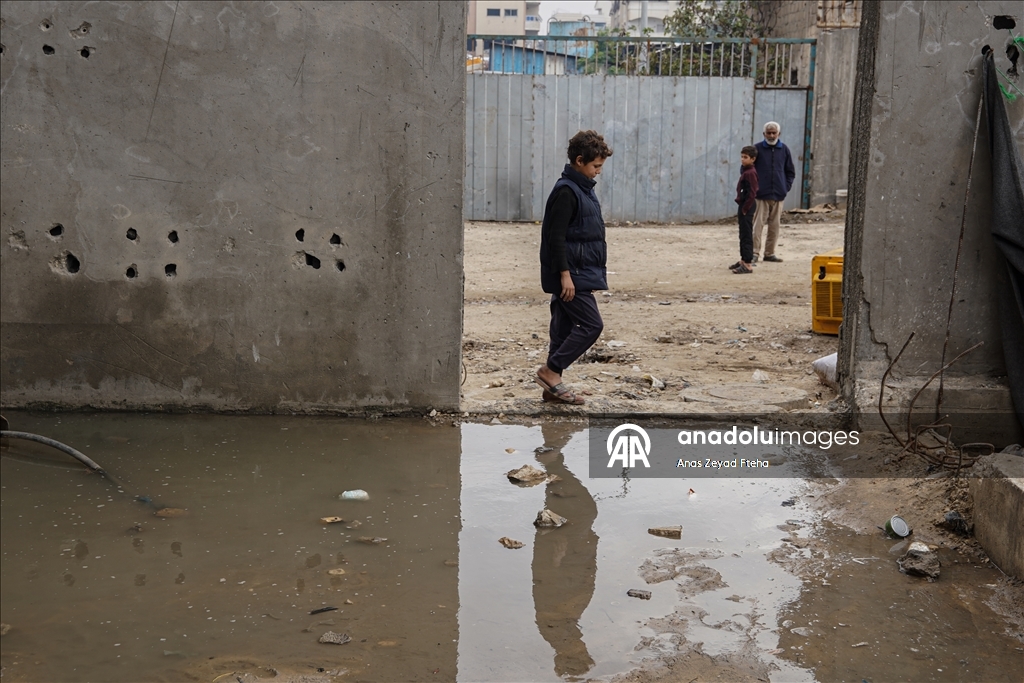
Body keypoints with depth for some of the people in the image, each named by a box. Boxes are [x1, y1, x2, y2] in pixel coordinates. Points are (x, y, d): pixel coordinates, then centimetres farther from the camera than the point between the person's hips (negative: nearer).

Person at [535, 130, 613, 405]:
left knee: (565, 328, 11)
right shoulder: (566, 191, -15)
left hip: (581, 272, 10)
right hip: (571, 274, -10)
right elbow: (556, 237, -19)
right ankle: (550, 370, -3)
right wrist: (565, 274, -22)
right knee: (592, 324, -10)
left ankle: (553, 387, 16)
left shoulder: (583, 188, 16)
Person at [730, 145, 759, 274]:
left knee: (746, 236, -7)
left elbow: (752, 194, -22)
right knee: (743, 235, 18)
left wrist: (745, 209, -17)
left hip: (747, 207, -10)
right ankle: (743, 260, 29)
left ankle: (748, 265, -5)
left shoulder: (750, 173, -17)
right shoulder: (744, 170, 12)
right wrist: (741, 208, 16)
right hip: (743, 206, 10)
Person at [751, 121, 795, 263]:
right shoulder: (757, 149, -1)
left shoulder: (784, 149, 8)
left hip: (778, 195, 3)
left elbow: (790, 172, 16)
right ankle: (754, 252, -3)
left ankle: (770, 253, 17)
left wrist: (786, 187, 4)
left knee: (774, 225, 8)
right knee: (758, 224, -7)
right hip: (761, 194, -3)